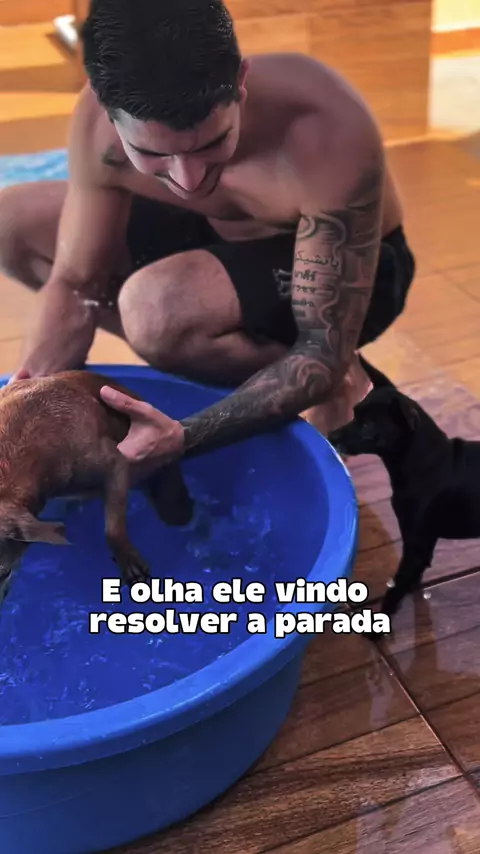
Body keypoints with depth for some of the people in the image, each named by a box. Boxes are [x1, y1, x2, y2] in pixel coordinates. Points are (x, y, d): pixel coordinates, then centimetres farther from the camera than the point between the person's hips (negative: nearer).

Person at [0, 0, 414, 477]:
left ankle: (340, 389, -6)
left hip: (346, 268, -5)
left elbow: (326, 358, -33)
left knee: (157, 309, -36)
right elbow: (75, 283, -12)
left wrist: (185, 439, -45)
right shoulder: (100, 125, -25)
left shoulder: (329, 138, -38)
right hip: (220, 234, 6)